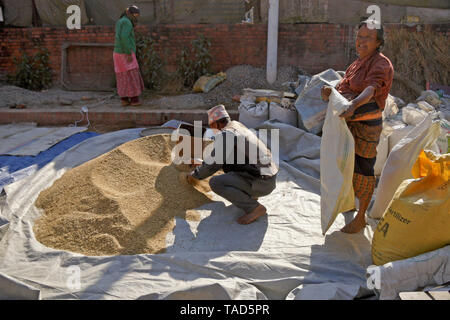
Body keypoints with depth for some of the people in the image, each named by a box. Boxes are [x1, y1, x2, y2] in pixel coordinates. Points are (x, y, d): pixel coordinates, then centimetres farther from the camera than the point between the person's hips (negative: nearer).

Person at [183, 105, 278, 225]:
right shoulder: (238, 126, 17)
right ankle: (249, 194, 17)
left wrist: (194, 175, 7)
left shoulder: (225, 135, -13)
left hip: (261, 183, -9)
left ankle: (254, 207, -14)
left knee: (215, 183, -15)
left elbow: (213, 164, -10)